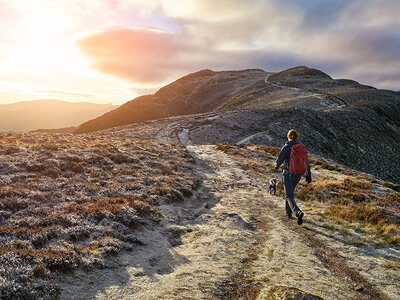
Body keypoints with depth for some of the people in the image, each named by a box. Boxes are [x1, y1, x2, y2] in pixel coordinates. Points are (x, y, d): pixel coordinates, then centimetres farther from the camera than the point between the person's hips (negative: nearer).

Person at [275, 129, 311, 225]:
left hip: (288, 174, -5)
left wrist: (277, 166, 13)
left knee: (289, 196, -2)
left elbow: (279, 159, -10)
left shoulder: (286, 147, -14)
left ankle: (298, 212, -26)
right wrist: (308, 175, 4)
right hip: (298, 175, 5)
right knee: (291, 192, 26)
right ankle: (288, 212, 32)